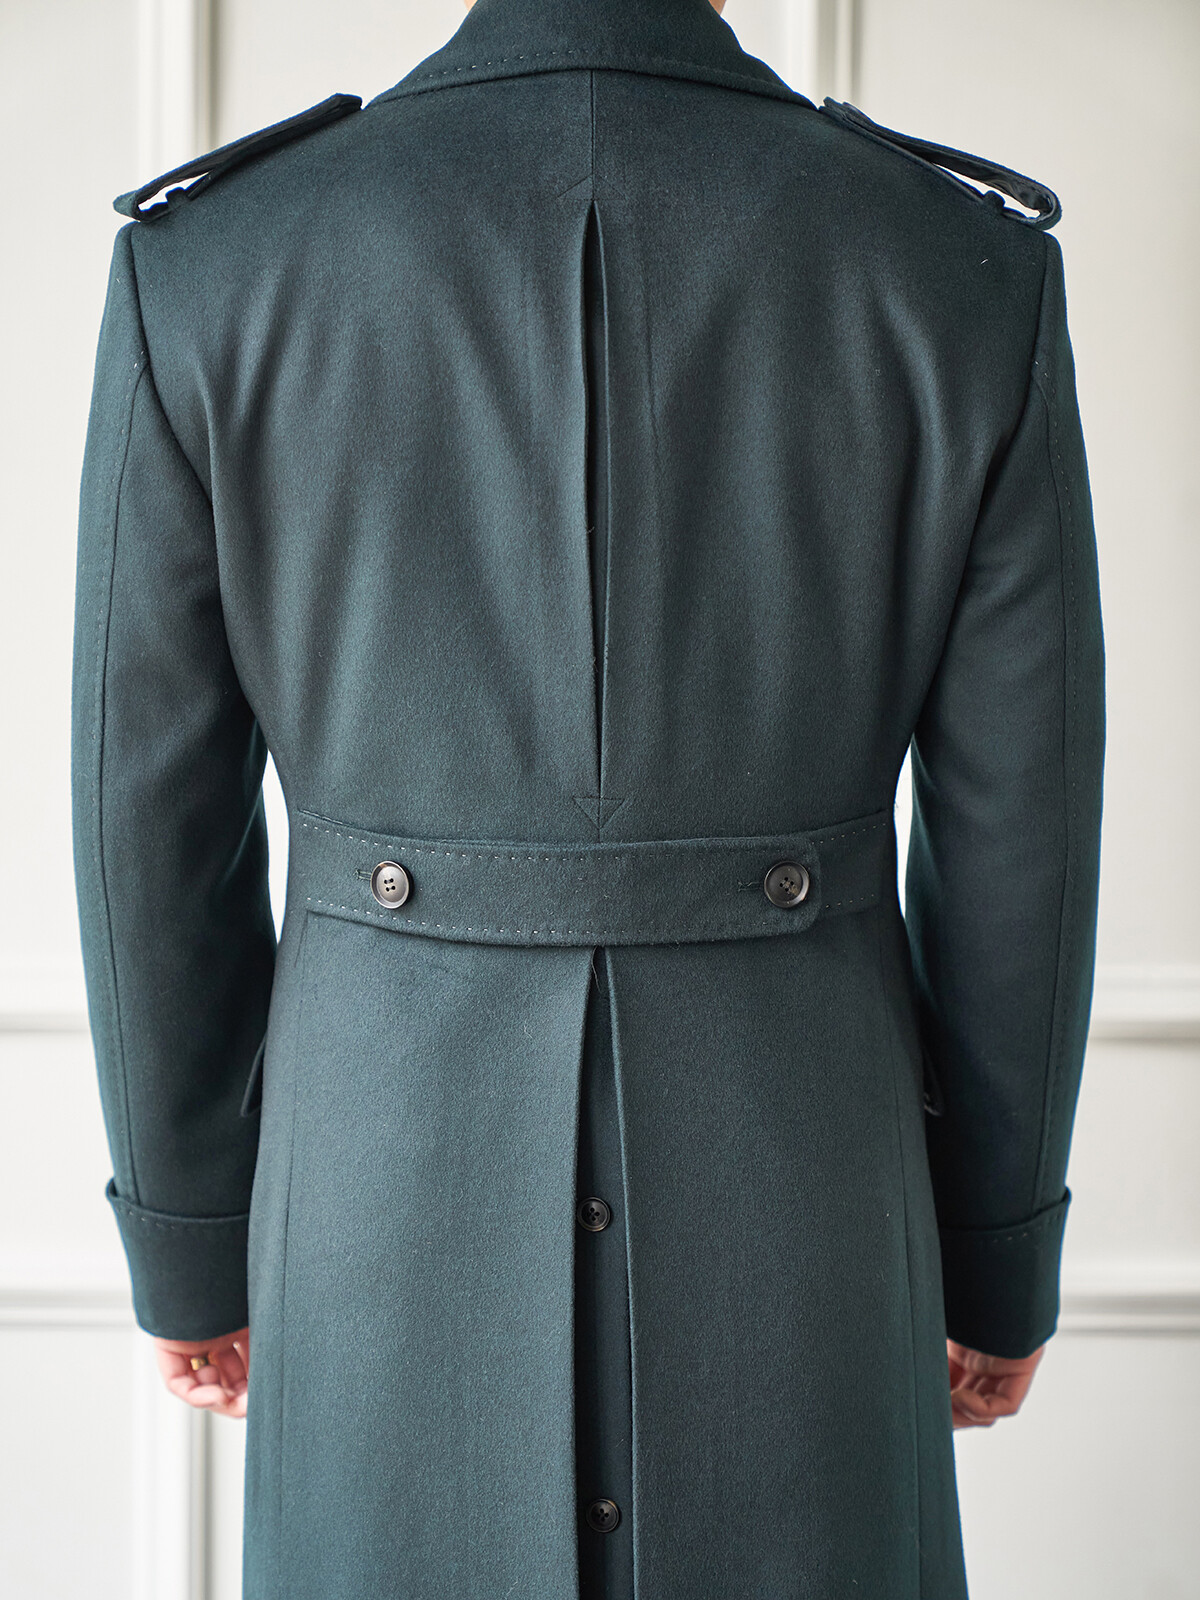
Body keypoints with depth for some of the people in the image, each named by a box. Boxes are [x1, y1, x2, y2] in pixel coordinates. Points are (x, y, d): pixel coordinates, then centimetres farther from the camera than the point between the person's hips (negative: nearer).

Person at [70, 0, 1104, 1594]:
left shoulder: (205, 263, -9)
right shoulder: (973, 266, -8)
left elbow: (156, 824, -4)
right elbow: (1019, 827, -4)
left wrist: (189, 1242, 10)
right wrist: (1006, 1255, 10)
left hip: (391, 1208, 1)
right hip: (801, 1215, 0)